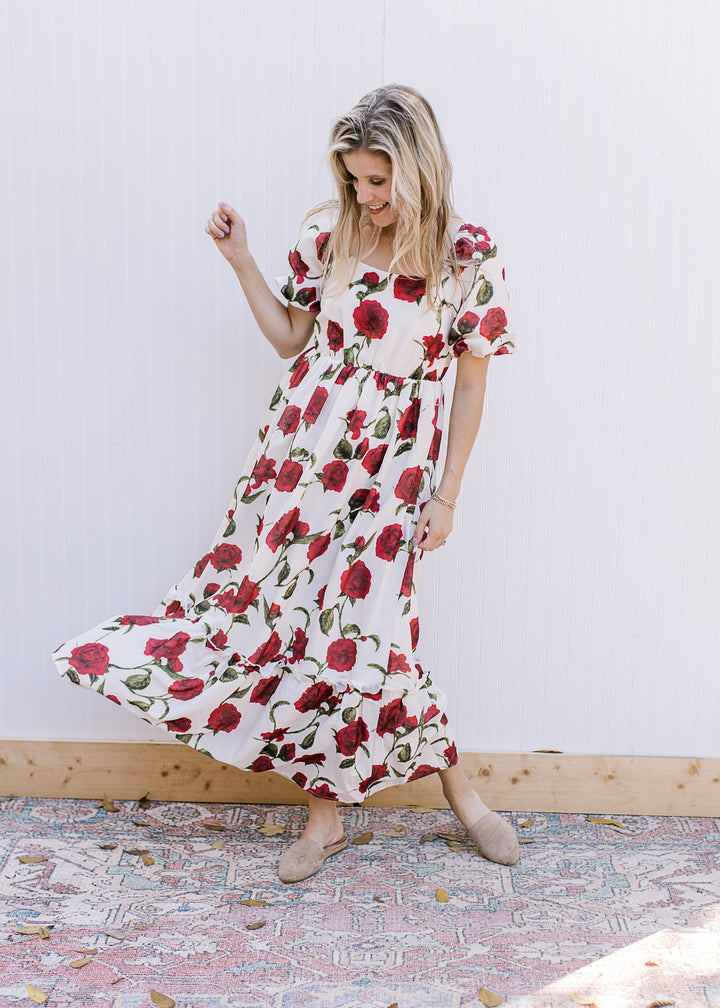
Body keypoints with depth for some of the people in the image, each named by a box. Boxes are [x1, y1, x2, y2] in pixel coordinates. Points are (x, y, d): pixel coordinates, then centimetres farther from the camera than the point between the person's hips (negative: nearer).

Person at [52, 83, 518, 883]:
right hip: (300, 450, 4)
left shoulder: (468, 256, -7)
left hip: (389, 471, -3)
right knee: (285, 618, 4)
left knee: (361, 637, -7)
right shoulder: (329, 232, 2)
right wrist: (242, 263, 1)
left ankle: (457, 786, 22)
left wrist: (447, 494, -3)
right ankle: (324, 815, 23)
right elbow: (293, 342, 10)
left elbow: (471, 383, -2)